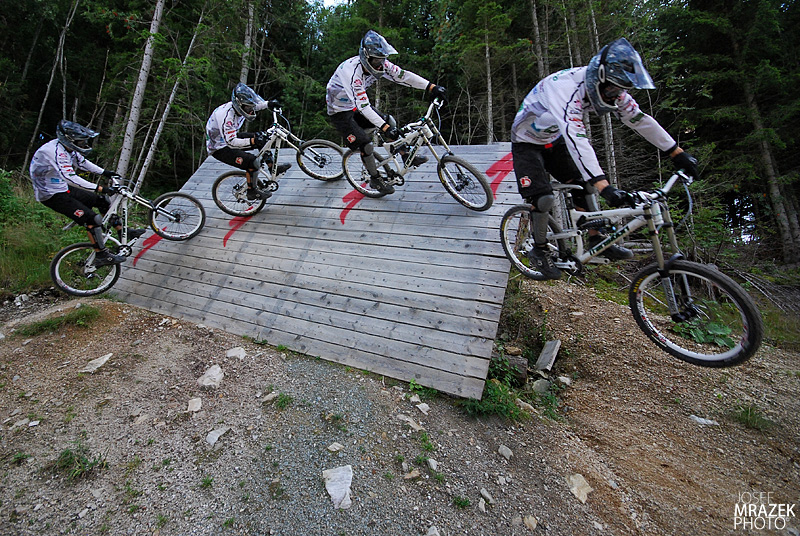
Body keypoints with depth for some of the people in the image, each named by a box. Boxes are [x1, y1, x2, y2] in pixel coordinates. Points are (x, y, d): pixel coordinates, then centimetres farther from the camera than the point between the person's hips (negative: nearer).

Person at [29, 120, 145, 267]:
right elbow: (70, 178, -37)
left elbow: (82, 162, 16)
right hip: (51, 195, -10)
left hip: (63, 188, 10)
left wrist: (105, 172, 11)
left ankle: (124, 233, 21)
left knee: (101, 200, 11)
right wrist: (100, 188, -40)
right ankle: (101, 256, -12)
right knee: (92, 218, -19)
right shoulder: (55, 151, -29)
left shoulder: (67, 148, -1)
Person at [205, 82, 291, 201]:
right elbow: (231, 142, -38)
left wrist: (269, 103, -1)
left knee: (263, 138, 2)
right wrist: (253, 141, -47)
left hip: (230, 138, 9)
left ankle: (273, 168, 11)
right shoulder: (226, 116, -34)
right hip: (219, 148, -9)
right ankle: (252, 192, -8)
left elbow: (255, 105, 13)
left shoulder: (238, 106, -9)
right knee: (252, 162, -27)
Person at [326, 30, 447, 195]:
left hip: (358, 104, 7)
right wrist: (385, 127, -44)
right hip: (340, 111, -7)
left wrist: (431, 87, -26)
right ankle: (375, 179, 4)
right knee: (365, 144, -15)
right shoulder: (352, 71, -35)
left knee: (389, 123, -2)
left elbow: (402, 75, -18)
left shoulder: (379, 63, -14)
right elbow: (362, 106, -39)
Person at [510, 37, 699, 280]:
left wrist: (678, 153, -2)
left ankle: (596, 240, 10)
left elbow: (639, 119, -2)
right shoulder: (566, 87, -35)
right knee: (543, 198, -20)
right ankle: (539, 249, 1)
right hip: (527, 142, -7)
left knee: (583, 183, -3)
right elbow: (576, 138, -47)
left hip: (554, 140, 7)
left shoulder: (609, 89, -10)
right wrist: (605, 187, -54)